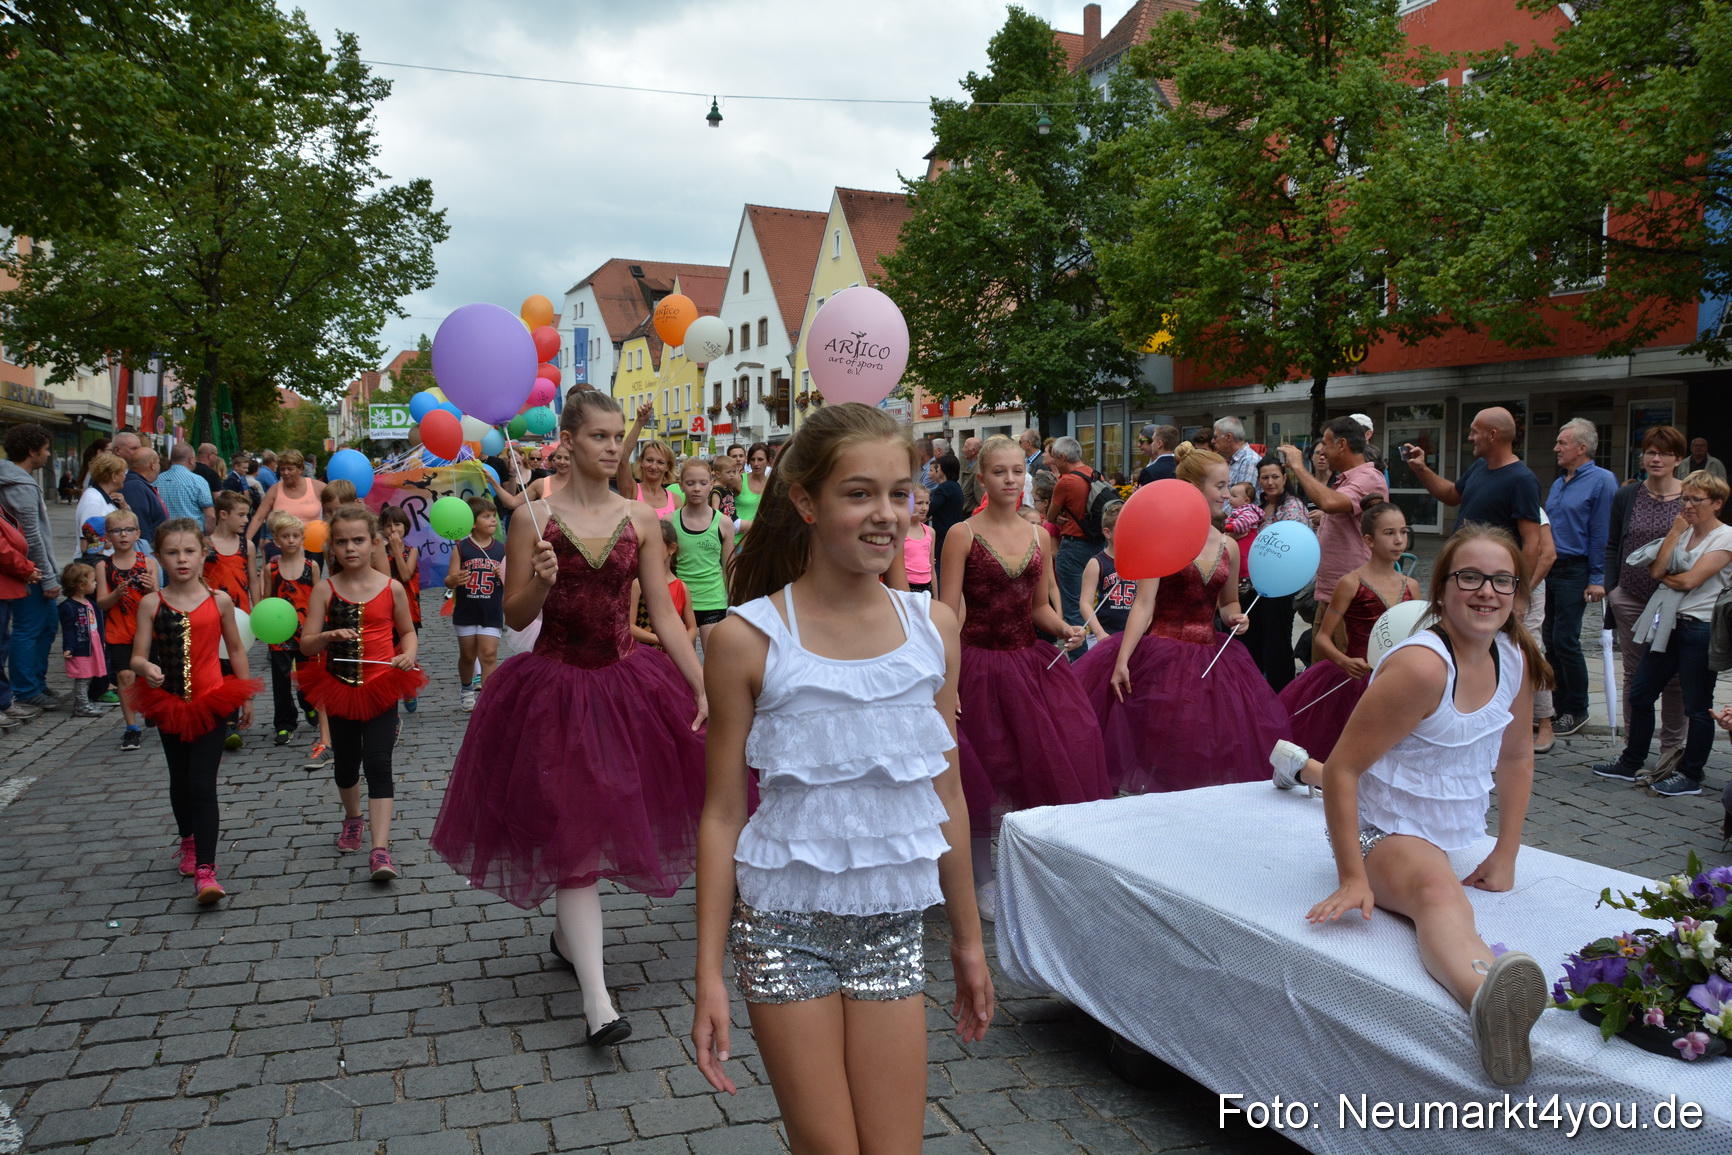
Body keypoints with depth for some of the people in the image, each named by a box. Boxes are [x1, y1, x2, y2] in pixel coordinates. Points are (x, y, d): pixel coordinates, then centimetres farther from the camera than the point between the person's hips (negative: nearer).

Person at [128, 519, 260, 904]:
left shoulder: (219, 601, -5)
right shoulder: (151, 603, -4)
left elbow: (236, 649, 6)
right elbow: (138, 657, -7)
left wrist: (246, 698, 9)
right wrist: (147, 668, -30)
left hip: (211, 703, -2)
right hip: (168, 704, 3)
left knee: (202, 785, -10)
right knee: (179, 780, 21)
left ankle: (205, 872, -11)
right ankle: (189, 842, 45)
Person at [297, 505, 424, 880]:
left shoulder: (391, 588, -4)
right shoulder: (325, 590, -3)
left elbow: (407, 630, 10)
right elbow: (306, 644, -6)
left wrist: (408, 654, -11)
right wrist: (330, 635, -26)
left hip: (381, 688, -2)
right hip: (339, 690, 2)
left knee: (378, 764, -10)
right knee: (345, 763, 19)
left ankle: (380, 849, -12)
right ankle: (353, 818, 47)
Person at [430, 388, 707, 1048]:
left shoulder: (640, 519, 2)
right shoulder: (535, 517, -5)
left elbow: (664, 614, 1)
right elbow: (515, 618, -2)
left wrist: (703, 689, -5)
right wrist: (540, 584, -23)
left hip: (627, 684, 3)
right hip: (554, 689, -3)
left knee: (607, 817, 13)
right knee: (572, 833, -5)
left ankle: (568, 932, 41)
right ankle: (597, 999, -4)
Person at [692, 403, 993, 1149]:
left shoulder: (931, 627, -2)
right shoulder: (750, 639, -12)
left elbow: (946, 796, 6)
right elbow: (723, 814, -6)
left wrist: (968, 938, 12)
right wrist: (709, 974, -6)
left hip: (892, 925, 3)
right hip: (786, 925, -3)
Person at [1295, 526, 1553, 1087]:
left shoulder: (1514, 657, -5)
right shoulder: (1422, 666, -27)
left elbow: (1515, 757, 10)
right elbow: (1344, 768, -27)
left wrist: (1505, 855, 6)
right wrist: (1352, 879, -31)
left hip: (1449, 828, 9)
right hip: (1385, 832, -9)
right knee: (1440, 895, -42)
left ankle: (1302, 766, 64)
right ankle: (1485, 995, -72)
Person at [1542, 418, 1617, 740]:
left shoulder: (1602, 481, -8)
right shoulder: (1558, 483, 16)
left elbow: (1603, 533, -13)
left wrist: (1598, 579, -15)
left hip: (1575, 573, -8)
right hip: (1548, 569, 8)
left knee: (1565, 640, -7)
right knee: (1551, 640, 9)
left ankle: (1576, 711, 5)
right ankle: (1559, 706, 18)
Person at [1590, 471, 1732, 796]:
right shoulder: (1683, 531, 12)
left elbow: (1689, 580, -16)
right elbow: (1656, 571, -1)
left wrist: (1665, 577, 3)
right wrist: (1674, 532, -3)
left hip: (1700, 628, -7)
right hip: (1669, 625, 7)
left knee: (1697, 706, 2)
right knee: (1640, 695, 10)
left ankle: (1690, 775, 13)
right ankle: (1631, 763, 21)